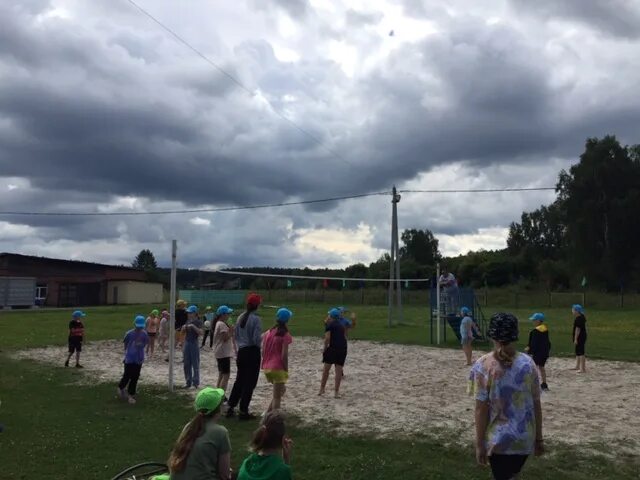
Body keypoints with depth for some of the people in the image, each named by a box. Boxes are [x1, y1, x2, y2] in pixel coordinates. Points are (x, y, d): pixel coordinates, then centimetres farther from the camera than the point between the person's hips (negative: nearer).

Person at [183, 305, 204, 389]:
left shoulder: (198, 322, -8)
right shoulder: (187, 321, 11)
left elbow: (201, 332, -20)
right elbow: (183, 332, 20)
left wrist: (193, 326, -27)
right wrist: (183, 328, -2)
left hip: (194, 344, -7)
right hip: (186, 343, 7)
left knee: (195, 364, -2)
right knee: (187, 365, 9)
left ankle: (195, 383, 3)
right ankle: (188, 382, 18)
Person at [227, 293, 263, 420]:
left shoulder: (240, 317, 5)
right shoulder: (256, 319, -15)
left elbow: (236, 335, 11)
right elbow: (257, 339, -19)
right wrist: (262, 338, 1)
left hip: (241, 351, 7)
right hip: (253, 352, -6)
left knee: (239, 380, 17)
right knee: (250, 382, 3)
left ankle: (231, 408, 19)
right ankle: (243, 411, 7)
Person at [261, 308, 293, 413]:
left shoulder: (268, 332, 8)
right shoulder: (285, 335, -11)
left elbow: (263, 351, 9)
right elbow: (284, 355, -15)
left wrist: (266, 365, 18)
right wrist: (286, 370, -6)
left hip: (267, 368, 7)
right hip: (278, 368, -7)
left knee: (281, 390, 24)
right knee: (277, 397, 2)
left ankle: (268, 413, 20)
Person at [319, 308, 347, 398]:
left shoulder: (329, 325, -2)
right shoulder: (342, 326, 18)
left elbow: (327, 338, -10)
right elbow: (345, 337, 16)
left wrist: (325, 349, -3)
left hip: (333, 348, -5)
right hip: (343, 348, 5)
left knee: (326, 369, 7)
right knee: (339, 370, 5)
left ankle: (322, 389, 13)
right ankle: (336, 392, 5)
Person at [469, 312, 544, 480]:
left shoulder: (483, 366, -13)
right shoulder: (528, 363, -5)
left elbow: (481, 409, -13)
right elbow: (536, 405, 0)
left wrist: (479, 444, -5)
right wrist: (538, 438, 10)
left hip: (498, 438, -3)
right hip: (525, 437, 3)